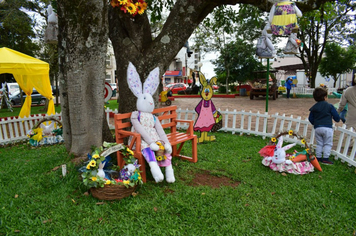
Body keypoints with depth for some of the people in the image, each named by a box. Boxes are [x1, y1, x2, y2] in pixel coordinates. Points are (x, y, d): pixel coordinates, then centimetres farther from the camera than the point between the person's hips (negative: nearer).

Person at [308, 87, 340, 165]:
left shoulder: (314, 107, 8)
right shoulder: (330, 106, -5)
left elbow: (310, 118, 10)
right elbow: (336, 116, -2)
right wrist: (337, 119, 21)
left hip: (317, 128, 4)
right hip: (327, 128, -4)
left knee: (319, 144, 14)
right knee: (328, 144, 4)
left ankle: (318, 157, 15)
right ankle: (325, 158, 1)